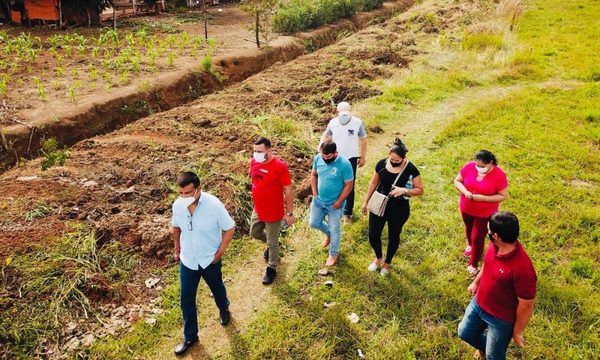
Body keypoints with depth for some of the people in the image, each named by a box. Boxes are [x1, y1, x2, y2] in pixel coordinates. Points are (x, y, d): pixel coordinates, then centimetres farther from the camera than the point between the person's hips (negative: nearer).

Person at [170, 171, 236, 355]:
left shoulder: (213, 205, -27)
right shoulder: (177, 205, -16)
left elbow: (229, 229, -15)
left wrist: (219, 252, -13)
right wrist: (177, 249, 10)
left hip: (209, 259, -2)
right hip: (187, 260, 3)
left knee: (217, 288, 25)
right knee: (186, 299, 11)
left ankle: (224, 309, 58)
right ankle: (190, 336, 32)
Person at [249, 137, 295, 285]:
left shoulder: (280, 166, -26)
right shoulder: (254, 162, -7)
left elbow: (288, 191, -19)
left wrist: (290, 213, -15)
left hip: (273, 212, -7)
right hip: (258, 209, 7)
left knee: (272, 242, 10)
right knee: (255, 233, 26)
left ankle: (271, 269, 33)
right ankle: (271, 244, 55)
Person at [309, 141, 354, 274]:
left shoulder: (344, 164, -26)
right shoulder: (318, 158, -11)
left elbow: (348, 185, -18)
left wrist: (338, 202, -15)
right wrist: (314, 193, -3)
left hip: (334, 204, -5)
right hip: (318, 200, 5)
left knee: (335, 229, 10)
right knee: (313, 223, 15)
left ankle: (333, 254, 33)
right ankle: (328, 233, 47)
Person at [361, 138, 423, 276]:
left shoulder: (410, 169, -18)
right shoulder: (382, 163, -10)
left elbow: (420, 190, -11)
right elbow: (373, 183, 4)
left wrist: (404, 190, -28)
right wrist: (366, 202, 8)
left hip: (399, 209, -2)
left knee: (393, 236, 15)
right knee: (373, 235, 7)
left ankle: (387, 262, 40)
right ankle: (378, 257, 38)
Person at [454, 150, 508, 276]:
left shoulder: (499, 175, -25)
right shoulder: (469, 166, -17)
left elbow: (503, 196, -17)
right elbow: (457, 181, -5)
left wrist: (483, 198, -30)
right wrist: (465, 192, -25)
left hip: (485, 212, -4)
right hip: (466, 208, 4)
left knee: (478, 238, 6)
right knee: (469, 228, 29)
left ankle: (473, 264, 28)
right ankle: (470, 245, 62)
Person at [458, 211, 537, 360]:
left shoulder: (523, 269, -39)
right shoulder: (495, 246, -16)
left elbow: (526, 306, -25)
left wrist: (518, 332, -12)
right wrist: (476, 282, 20)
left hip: (500, 319, -7)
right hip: (478, 303, 7)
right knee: (464, 333, 27)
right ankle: (484, 347, 57)